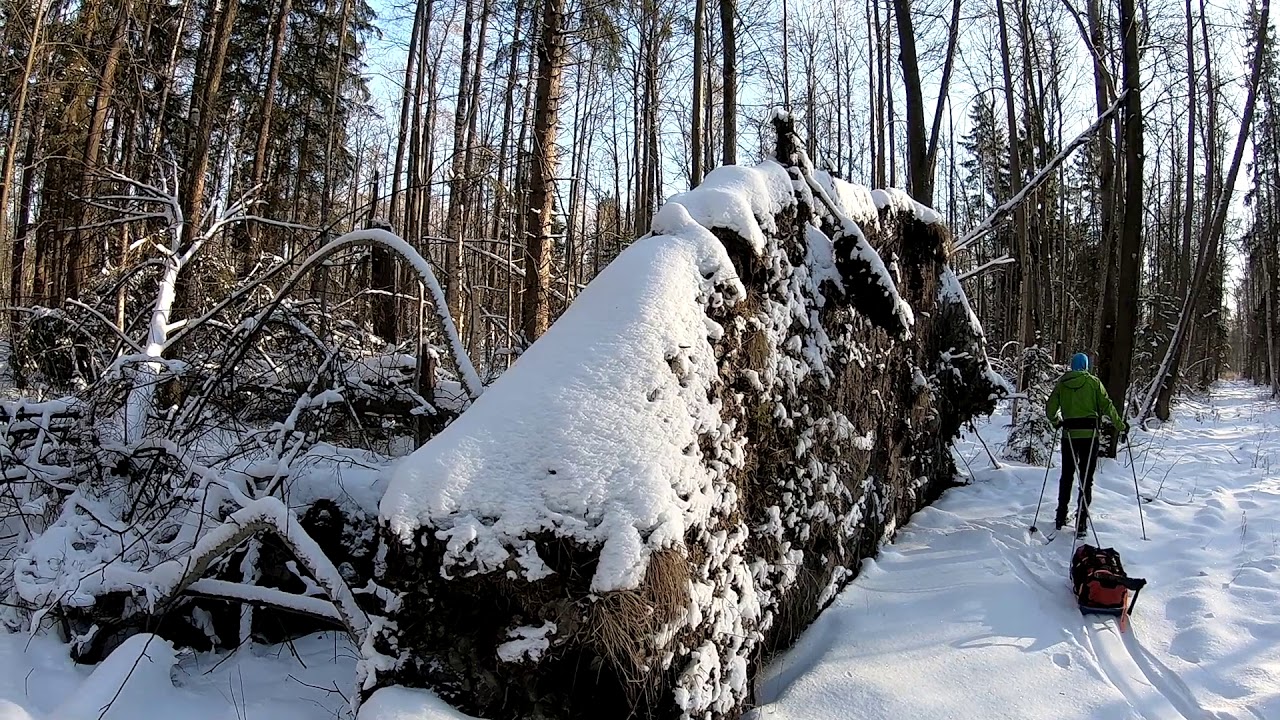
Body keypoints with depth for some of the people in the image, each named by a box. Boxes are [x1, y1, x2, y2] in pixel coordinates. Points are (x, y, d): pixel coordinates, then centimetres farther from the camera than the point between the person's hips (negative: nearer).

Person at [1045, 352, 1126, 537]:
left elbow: (1050, 410, 6)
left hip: (1069, 433, 2)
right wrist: (1121, 426, 8)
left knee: (1066, 476, 16)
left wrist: (1055, 422, 26)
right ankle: (1081, 522, -1)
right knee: (1086, 478, 2)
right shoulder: (1093, 382, -2)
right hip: (1089, 434, -2)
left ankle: (1061, 517, 21)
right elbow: (1107, 406, -4)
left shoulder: (1062, 383, 5)